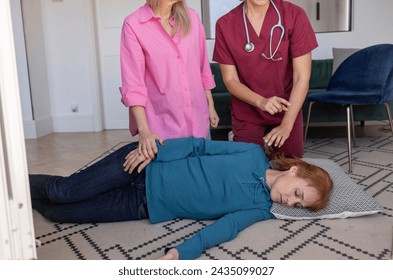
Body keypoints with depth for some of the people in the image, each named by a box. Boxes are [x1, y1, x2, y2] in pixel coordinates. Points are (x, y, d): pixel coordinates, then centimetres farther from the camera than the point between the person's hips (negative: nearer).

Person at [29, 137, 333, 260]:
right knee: (64, 191, -6)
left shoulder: (259, 208, -4)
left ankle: (27, 196, 29)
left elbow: (224, 228, -18)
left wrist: (179, 253, -35)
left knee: (59, 213, -2)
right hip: (144, 167, -1)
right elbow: (200, 144, -3)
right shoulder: (254, 154, -6)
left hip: (145, 207, 1)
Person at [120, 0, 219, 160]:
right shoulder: (133, 24, -8)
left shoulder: (191, 17, 6)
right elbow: (133, 83, -13)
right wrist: (144, 130, -20)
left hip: (198, 118, 4)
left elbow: (203, 67, 12)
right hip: (163, 121, -4)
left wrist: (210, 105, 14)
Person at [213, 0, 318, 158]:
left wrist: (286, 124, -19)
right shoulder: (225, 25, -10)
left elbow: (302, 77, -13)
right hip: (247, 116, 0)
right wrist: (261, 101, -23)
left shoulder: (294, 15, -12)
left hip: (288, 113, 1)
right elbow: (230, 80, -7)